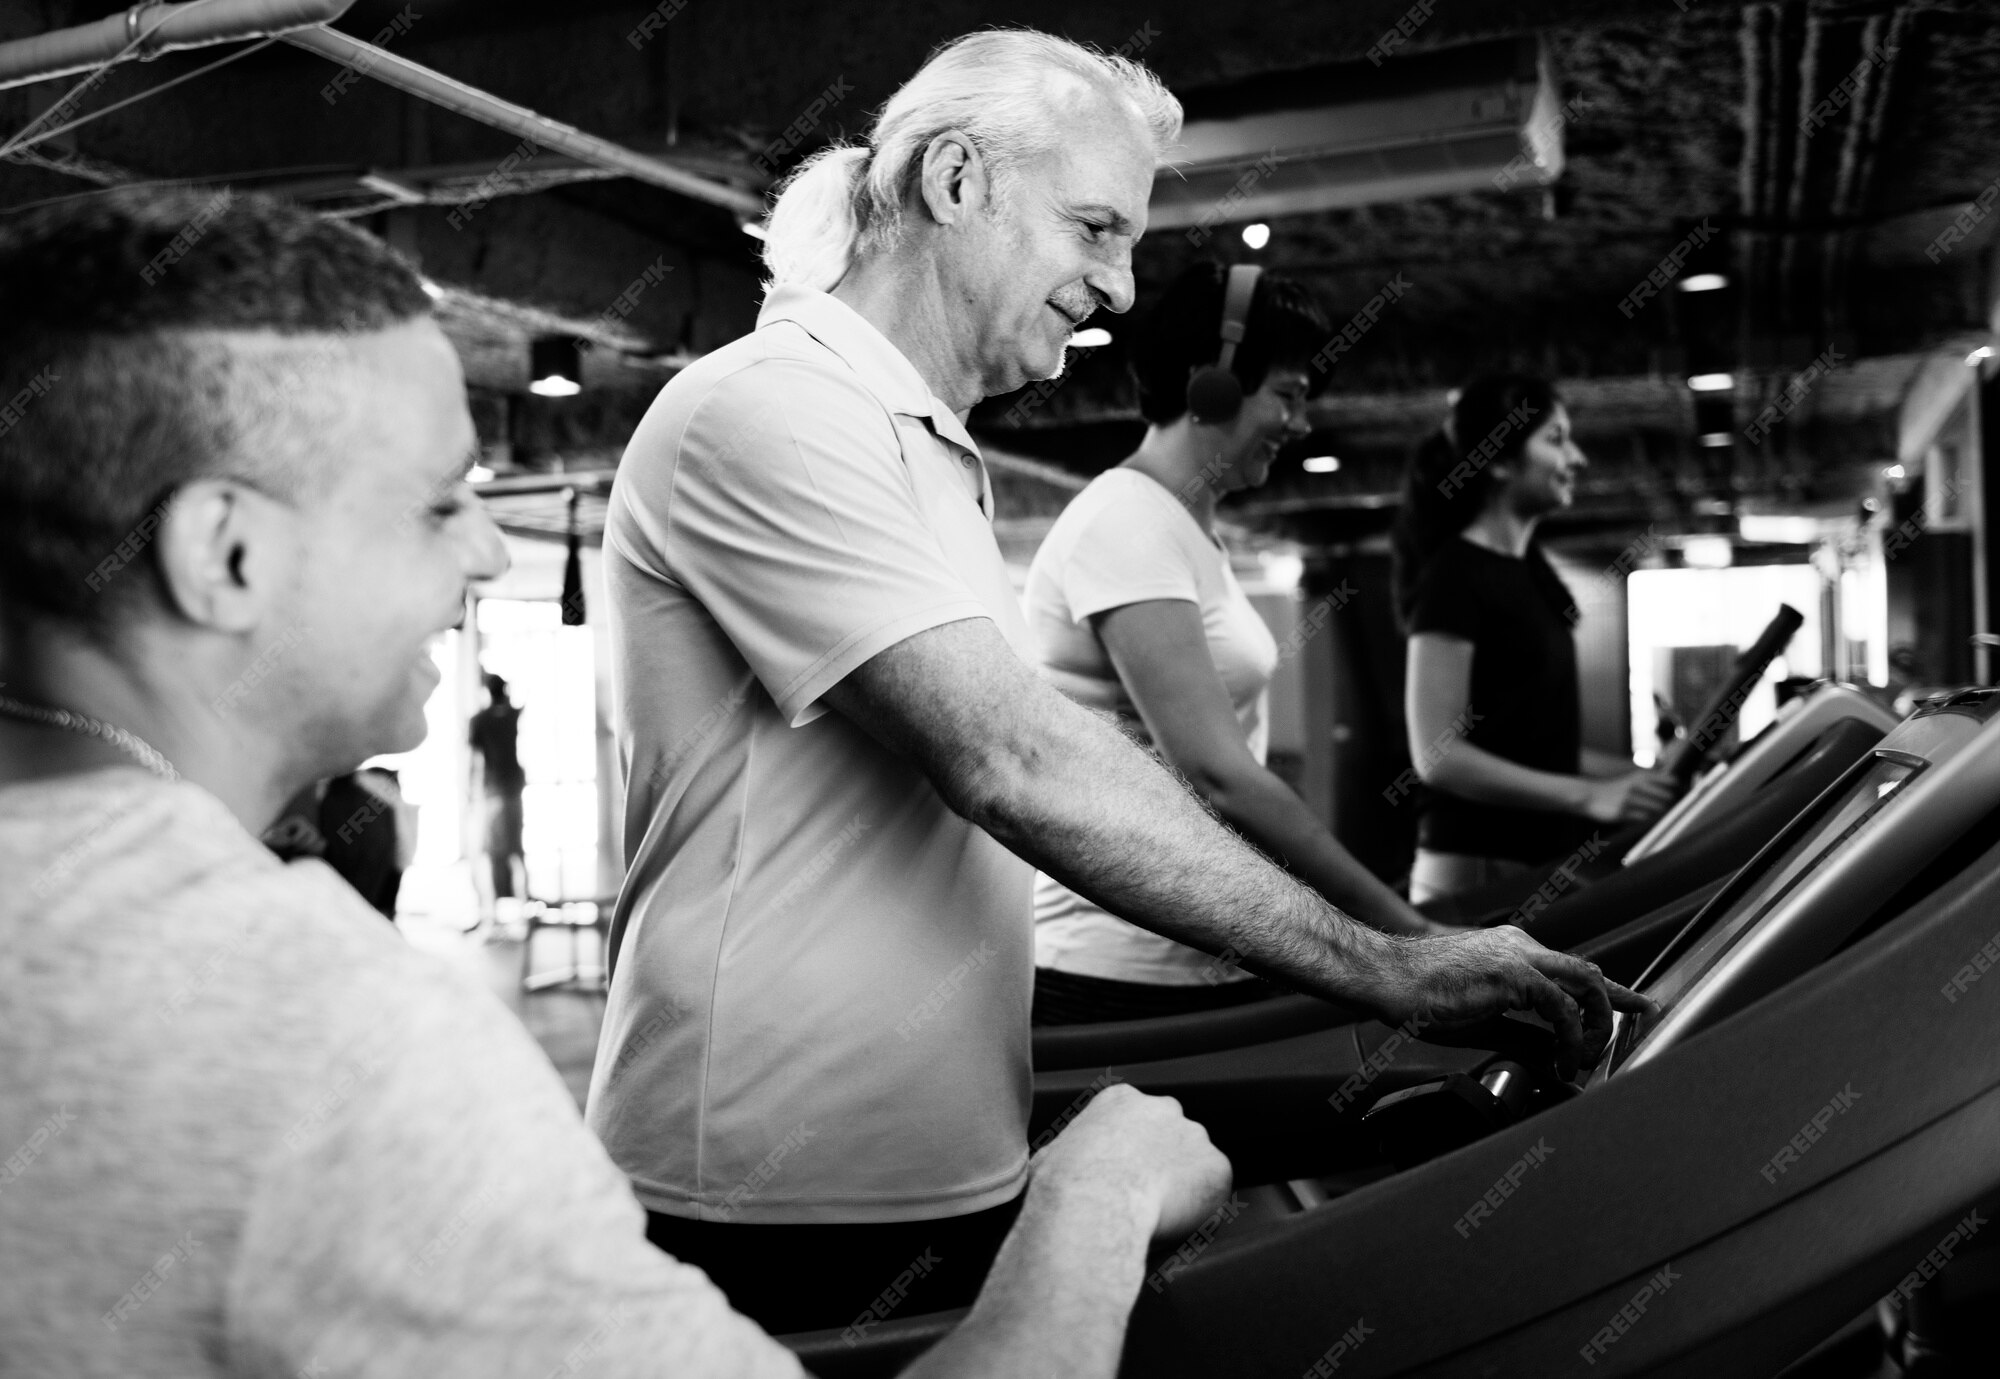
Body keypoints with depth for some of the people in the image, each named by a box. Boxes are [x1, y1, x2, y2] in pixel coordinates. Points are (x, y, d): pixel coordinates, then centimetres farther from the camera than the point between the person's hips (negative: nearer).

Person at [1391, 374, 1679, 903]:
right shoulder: (1454, 577, -11)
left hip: (1544, 858, 8)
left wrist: (1634, 773, 8)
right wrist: (1589, 796, -21)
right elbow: (1438, 755, -18)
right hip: (1478, 868, -8)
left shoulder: (1530, 571, 14)